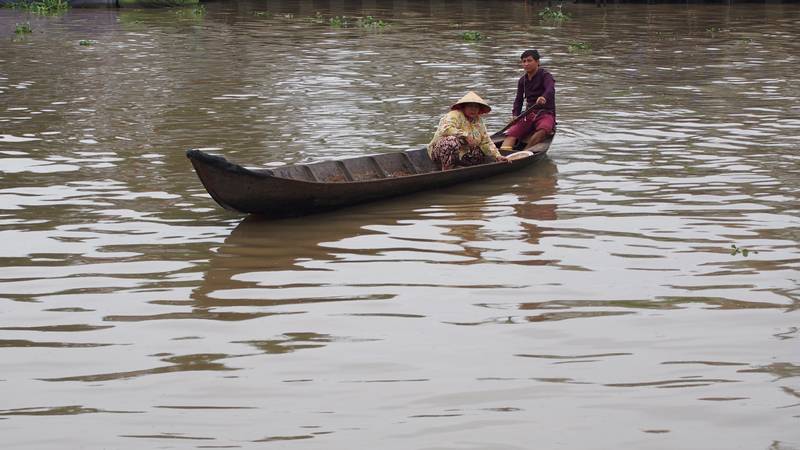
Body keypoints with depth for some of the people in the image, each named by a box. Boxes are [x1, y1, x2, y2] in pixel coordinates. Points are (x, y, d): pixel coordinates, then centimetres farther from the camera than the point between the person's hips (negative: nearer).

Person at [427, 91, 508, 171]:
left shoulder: (479, 122, 10)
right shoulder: (454, 115, -13)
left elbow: (486, 142, 11)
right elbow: (445, 129, -32)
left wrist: (497, 156, 0)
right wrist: (465, 135, -30)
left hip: (462, 155, 8)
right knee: (452, 140, -38)